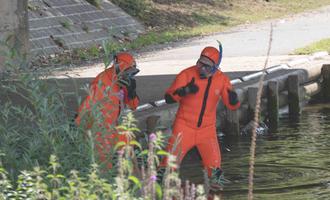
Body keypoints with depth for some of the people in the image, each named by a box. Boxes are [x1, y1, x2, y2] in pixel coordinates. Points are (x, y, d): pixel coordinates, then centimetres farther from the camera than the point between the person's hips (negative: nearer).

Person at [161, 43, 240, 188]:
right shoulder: (187, 74, -13)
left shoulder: (222, 79, -3)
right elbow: (168, 98, -18)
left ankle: (215, 186, 25)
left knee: (214, 166, 2)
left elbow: (232, 106, 0)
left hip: (207, 129, 3)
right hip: (185, 126, -3)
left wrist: (233, 98, -24)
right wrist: (185, 91, -36)